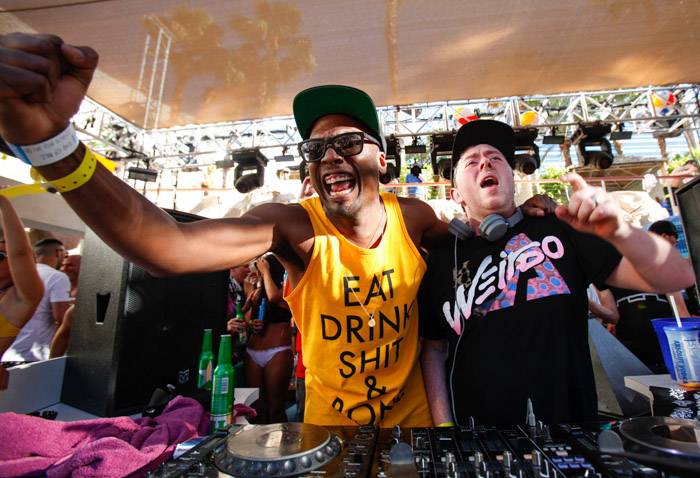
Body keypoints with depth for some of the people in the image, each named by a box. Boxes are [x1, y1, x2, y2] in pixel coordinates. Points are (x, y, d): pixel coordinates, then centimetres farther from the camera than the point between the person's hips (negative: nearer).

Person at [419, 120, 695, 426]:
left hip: (569, 417, 1)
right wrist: (443, 421, -8)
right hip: (474, 418, 0)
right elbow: (433, 348, -1)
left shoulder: (559, 229, -7)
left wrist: (618, 231, -27)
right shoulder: (441, 259, -6)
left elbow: (678, 278, -8)